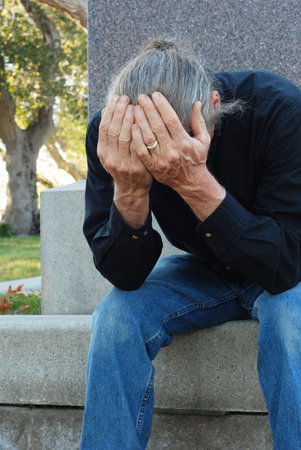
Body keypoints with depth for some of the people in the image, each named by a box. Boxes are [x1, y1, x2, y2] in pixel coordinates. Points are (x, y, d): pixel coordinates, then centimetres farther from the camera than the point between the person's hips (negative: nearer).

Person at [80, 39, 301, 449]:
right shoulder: (108, 136, -21)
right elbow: (124, 275, -20)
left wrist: (195, 182, -46)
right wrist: (130, 189, -39)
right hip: (205, 272, 3)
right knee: (116, 314, -24)